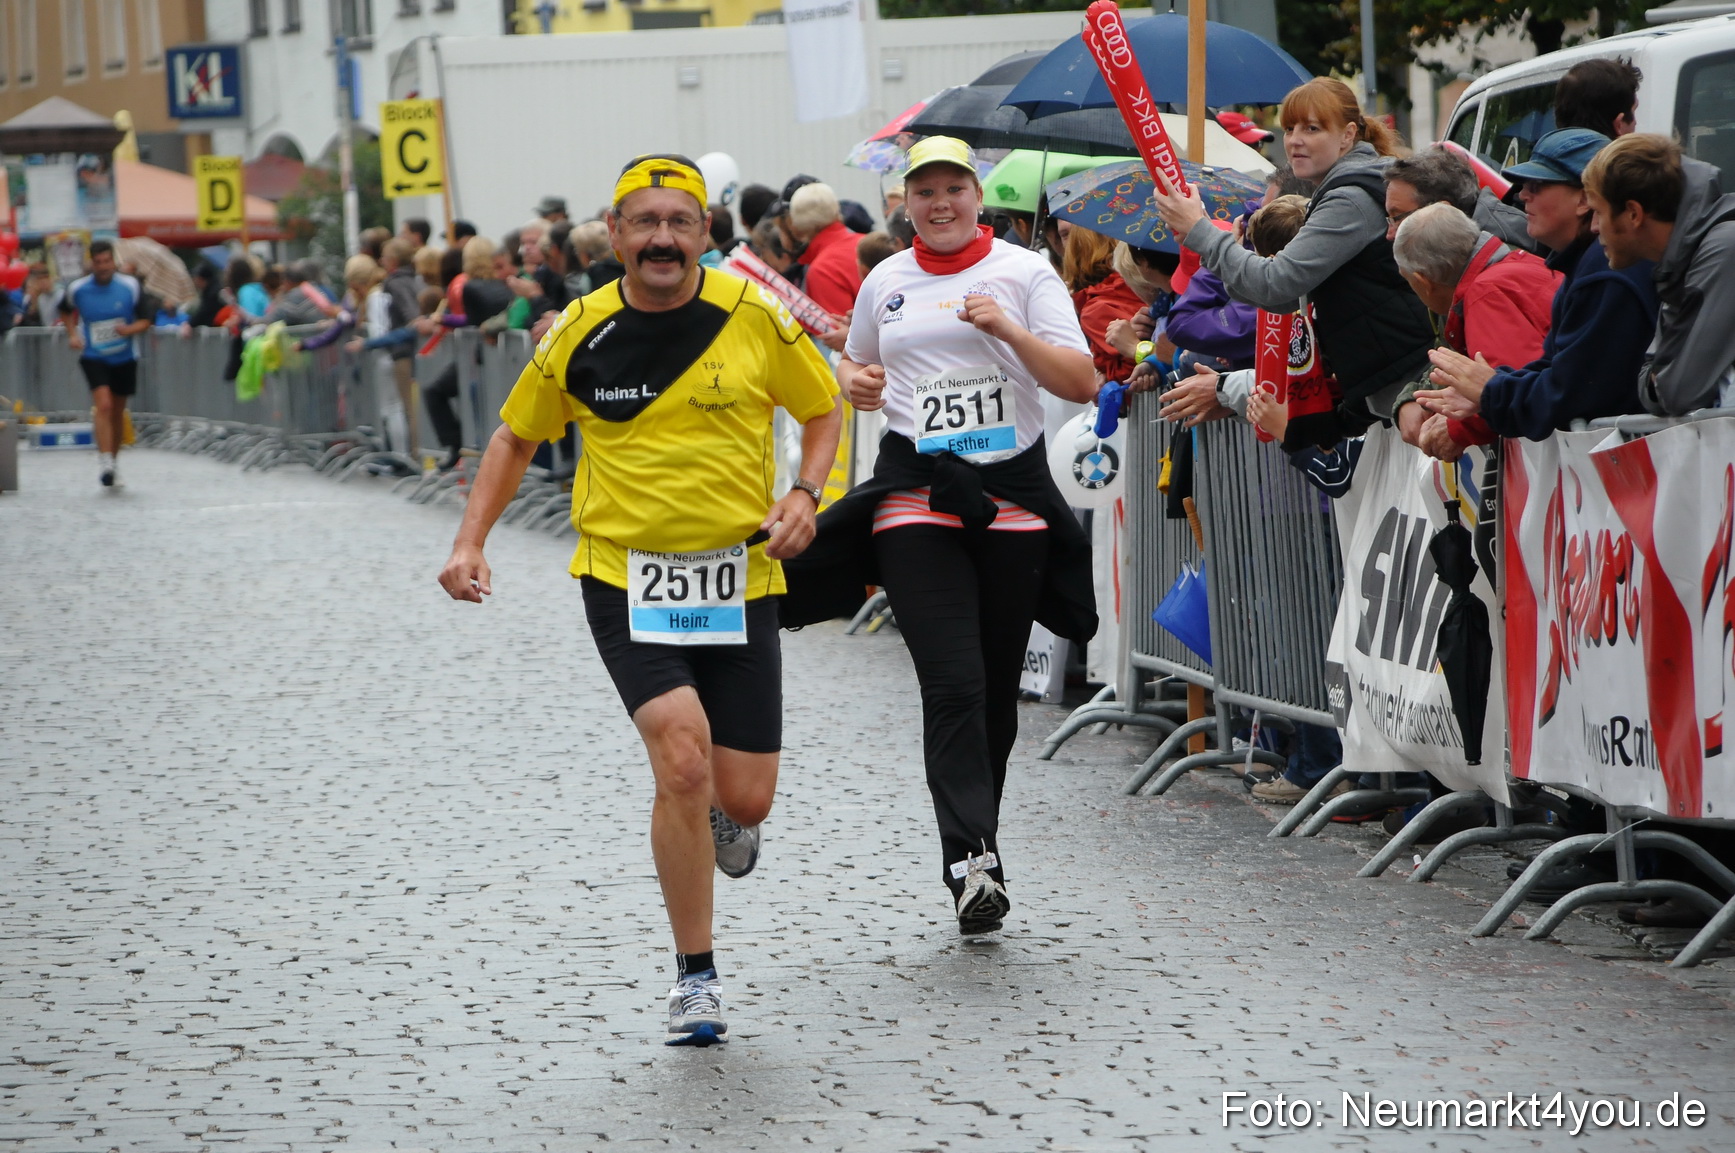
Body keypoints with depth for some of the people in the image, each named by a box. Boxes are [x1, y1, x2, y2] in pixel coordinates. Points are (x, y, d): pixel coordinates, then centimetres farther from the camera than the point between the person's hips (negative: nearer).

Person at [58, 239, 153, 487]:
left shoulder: (131, 287, -9)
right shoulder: (77, 289, -7)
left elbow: (146, 319, -3)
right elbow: (66, 311, 15)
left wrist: (129, 329, -23)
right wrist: (72, 334, 1)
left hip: (124, 357, 2)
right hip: (93, 357, -2)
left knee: (117, 411, 11)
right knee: (104, 405, -21)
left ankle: (112, 460, 27)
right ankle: (104, 462, -24)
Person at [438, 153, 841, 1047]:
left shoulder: (757, 317, -4)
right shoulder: (580, 334, -3)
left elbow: (824, 409, 10)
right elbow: (517, 435, 12)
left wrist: (804, 494, -8)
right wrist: (470, 542, 1)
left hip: (738, 581, 1)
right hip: (624, 578, -1)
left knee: (744, 801, 1)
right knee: (682, 760, -21)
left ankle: (714, 818, 44)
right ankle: (695, 975, -5)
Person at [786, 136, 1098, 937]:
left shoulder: (1023, 273, 2)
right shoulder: (885, 283, 11)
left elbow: (1082, 383, -4)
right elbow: (855, 365, 29)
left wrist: (1009, 331, -17)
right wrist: (855, 382, 5)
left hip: (1012, 494, 0)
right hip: (916, 495, 0)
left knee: (997, 688, 7)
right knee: (953, 684, -15)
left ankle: (975, 847, 22)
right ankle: (971, 859, -22)